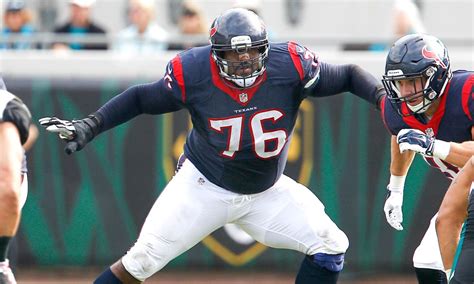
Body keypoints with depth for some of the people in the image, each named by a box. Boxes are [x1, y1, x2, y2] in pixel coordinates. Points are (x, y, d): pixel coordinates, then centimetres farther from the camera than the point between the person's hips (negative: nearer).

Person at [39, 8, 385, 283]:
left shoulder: (289, 66, -23)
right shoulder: (193, 73, -24)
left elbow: (347, 76, -10)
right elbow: (141, 99, -8)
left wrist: (383, 97, -27)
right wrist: (89, 127, -15)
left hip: (266, 192, 3)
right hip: (204, 186, -3)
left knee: (330, 245, -8)